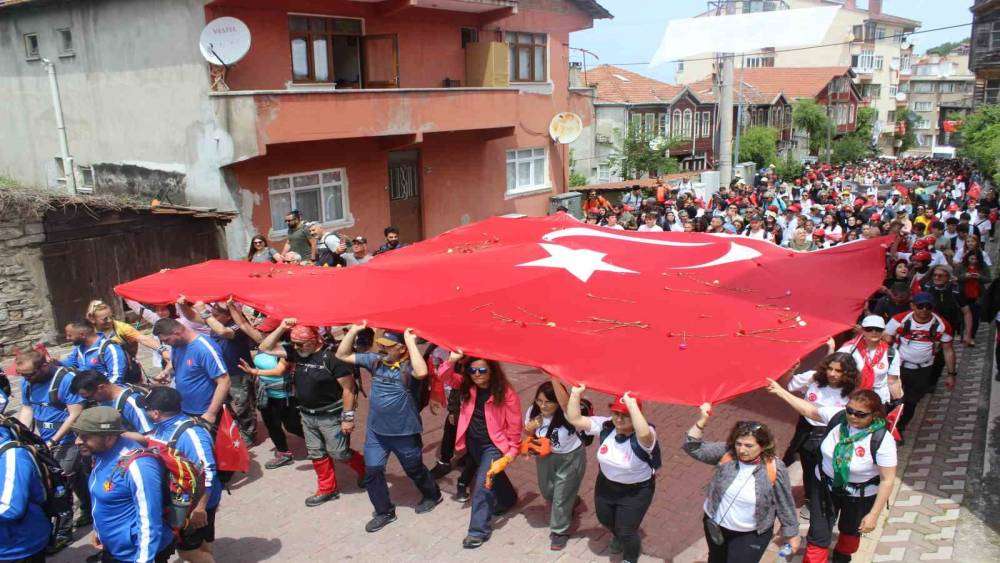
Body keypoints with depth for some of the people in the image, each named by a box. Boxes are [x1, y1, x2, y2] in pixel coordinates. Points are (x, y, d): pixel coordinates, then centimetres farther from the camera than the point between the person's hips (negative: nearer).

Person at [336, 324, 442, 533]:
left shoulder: (408, 366, -18)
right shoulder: (375, 360, -2)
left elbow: (422, 372, -43)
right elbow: (342, 355, 4)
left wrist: (411, 342, -35)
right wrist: (354, 330, -9)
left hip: (404, 433, -5)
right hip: (376, 431, 5)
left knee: (414, 470, 16)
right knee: (372, 471, 7)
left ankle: (433, 496, 44)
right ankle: (384, 512, 27)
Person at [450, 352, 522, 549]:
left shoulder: (506, 394, -23)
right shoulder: (468, 388, -10)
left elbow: (514, 426, -15)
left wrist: (511, 453, -15)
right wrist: (454, 360, -31)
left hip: (494, 445, -6)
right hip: (473, 442, 6)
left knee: (482, 485, -10)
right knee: (493, 475, 27)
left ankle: (479, 530, 4)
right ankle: (508, 499, 55)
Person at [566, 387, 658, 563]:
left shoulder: (642, 438, -32)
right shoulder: (605, 426, -16)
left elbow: (644, 433, -59)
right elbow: (575, 419, -18)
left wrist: (632, 404, -56)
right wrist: (576, 393, -29)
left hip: (636, 491, -6)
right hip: (606, 485, 6)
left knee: (626, 532, 7)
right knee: (605, 520, 28)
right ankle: (618, 536, 64)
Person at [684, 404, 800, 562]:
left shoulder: (775, 468, -20)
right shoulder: (726, 452, -16)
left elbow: (784, 504, -8)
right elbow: (693, 448, -20)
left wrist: (791, 534, 1)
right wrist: (702, 420, -32)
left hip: (752, 535, -3)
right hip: (716, 525, 3)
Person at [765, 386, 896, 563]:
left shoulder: (882, 440, -30)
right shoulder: (837, 416, -20)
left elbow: (887, 480, -23)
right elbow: (810, 410, 0)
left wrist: (874, 515, -21)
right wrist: (781, 392, 4)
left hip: (859, 496, -1)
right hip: (826, 486, 2)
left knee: (850, 531, 29)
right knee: (817, 535, 6)